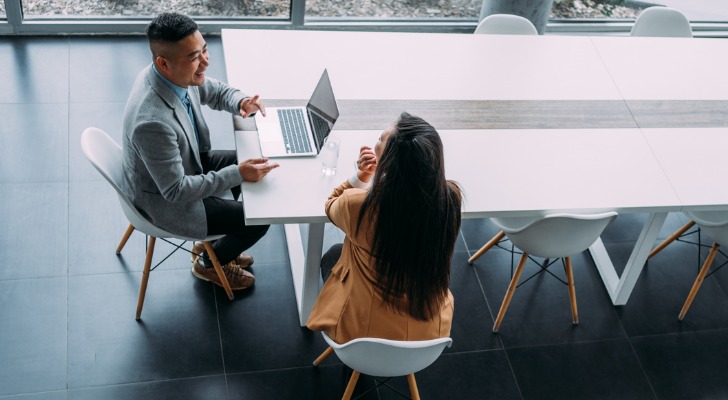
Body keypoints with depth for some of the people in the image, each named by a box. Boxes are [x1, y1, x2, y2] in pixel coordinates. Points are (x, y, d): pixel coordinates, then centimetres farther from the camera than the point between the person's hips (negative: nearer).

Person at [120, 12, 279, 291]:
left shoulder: (177, 74, -16)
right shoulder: (152, 122, -41)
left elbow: (217, 91, 4)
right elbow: (176, 191, -32)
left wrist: (241, 102, -18)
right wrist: (237, 174, -32)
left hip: (186, 163, 8)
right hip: (166, 200, -8)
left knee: (250, 168, 16)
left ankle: (217, 243, 34)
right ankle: (209, 262, 26)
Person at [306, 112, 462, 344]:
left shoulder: (358, 204, -30)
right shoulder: (450, 199, -22)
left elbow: (332, 207, -3)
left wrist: (360, 177, -14)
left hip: (362, 331, -3)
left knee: (333, 255, 28)